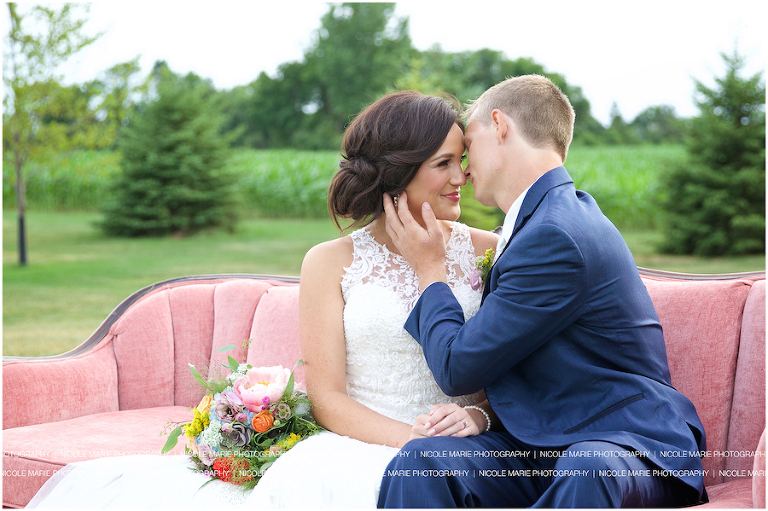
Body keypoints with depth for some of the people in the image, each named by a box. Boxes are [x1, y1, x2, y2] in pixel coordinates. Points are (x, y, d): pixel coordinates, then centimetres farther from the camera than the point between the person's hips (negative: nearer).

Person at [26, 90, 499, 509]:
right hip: (356, 448, 1)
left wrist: (475, 416, -14)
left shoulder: (486, 250, 9)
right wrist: (413, 439, -14)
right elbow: (327, 397, 1)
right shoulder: (331, 262, 6)